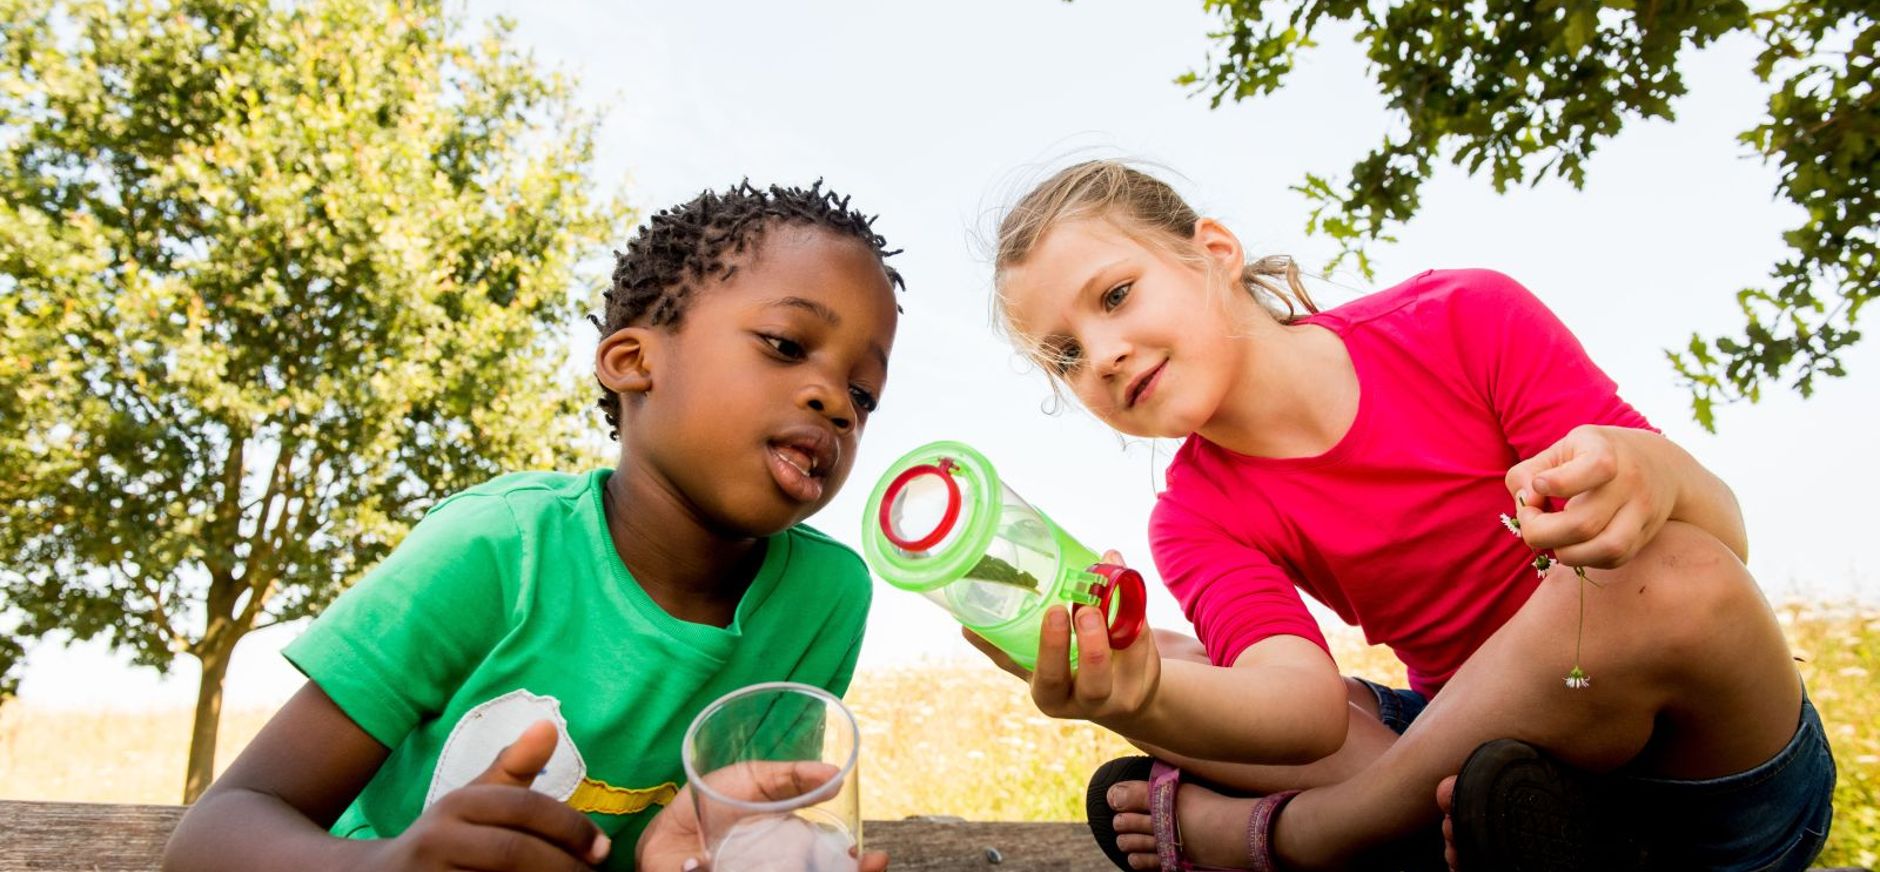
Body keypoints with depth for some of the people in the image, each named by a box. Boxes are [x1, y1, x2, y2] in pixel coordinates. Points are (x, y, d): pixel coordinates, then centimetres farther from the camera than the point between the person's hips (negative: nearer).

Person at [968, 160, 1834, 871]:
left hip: (1725, 759, -1)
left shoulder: (1464, 321, -13)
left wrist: (1651, 471, -40)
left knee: (1668, 576, -35)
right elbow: (1304, 706, -27)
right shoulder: (1201, 518, -7)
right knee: (1167, 671, -11)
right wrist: (1135, 693, -49)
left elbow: (1722, 541, -16)